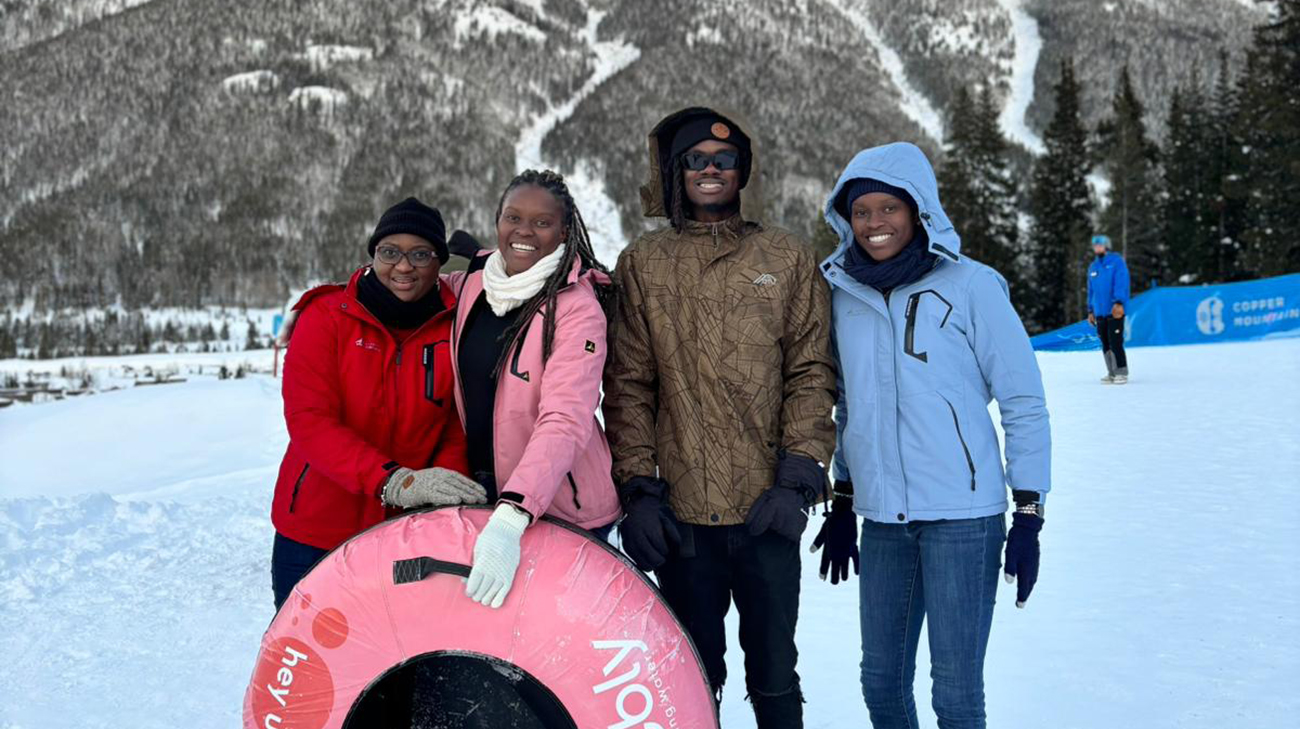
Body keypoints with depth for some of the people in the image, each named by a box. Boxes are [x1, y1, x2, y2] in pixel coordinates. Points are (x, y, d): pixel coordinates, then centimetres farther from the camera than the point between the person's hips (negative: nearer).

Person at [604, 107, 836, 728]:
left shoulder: (789, 260, 7)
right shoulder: (642, 264, 8)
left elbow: (811, 376, 3)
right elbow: (627, 384, 3)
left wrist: (797, 480, -7)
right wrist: (638, 487, -4)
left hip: (767, 510, 0)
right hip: (680, 512, 0)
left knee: (773, 671, 9)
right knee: (694, 673, 11)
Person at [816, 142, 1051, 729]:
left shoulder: (969, 286, -5)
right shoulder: (844, 291, 8)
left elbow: (1025, 403, -2)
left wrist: (1029, 512, -6)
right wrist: (842, 503, 19)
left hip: (962, 514, -4)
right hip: (880, 516, 5)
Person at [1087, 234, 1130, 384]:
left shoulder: (1116, 261, -1)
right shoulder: (1093, 266, 18)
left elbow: (1121, 283, -11)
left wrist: (1119, 303, -21)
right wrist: (1091, 310, 19)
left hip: (1115, 311, -6)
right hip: (1100, 313, 6)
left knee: (1115, 343, -11)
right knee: (1105, 344, 7)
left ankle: (1122, 373, -5)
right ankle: (1112, 373, 14)